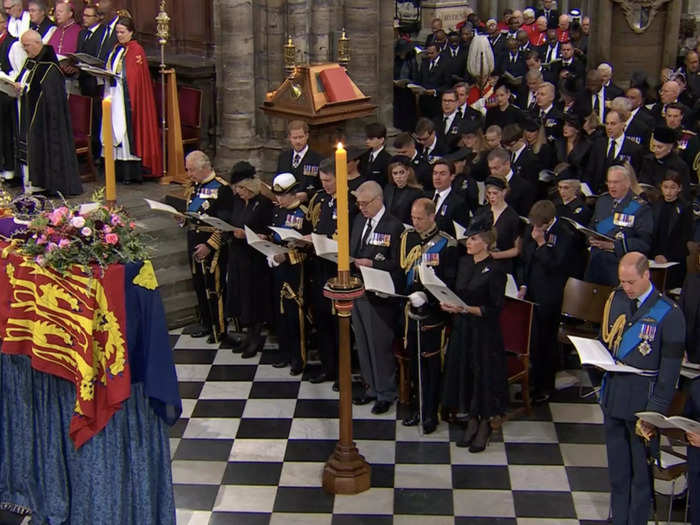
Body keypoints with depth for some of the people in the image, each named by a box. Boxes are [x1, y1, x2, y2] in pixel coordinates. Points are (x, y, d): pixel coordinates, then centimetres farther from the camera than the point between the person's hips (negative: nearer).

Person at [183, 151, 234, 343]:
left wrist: (209, 245, -20)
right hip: (194, 244, 8)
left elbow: (225, 224, -16)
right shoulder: (194, 188, 12)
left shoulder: (221, 188, -13)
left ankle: (219, 329, 10)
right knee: (199, 285, 15)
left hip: (213, 247, -8)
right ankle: (206, 323, 28)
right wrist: (182, 217, 4)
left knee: (214, 288, -2)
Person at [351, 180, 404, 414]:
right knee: (363, 343, 17)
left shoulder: (394, 226, -13)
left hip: (379, 296, -7)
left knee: (380, 345, 1)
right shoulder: (359, 220, 9)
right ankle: (371, 387, 31)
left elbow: (397, 264, -14)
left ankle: (386, 393, 16)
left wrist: (372, 264, -24)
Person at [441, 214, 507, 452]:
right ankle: (471, 421, 26)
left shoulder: (495, 271, -14)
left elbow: (495, 309, -15)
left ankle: (485, 425, 17)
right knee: (462, 370, 11)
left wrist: (466, 309, -23)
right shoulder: (464, 263, 7)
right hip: (462, 327, 7)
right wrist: (449, 303, -4)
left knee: (484, 374, 2)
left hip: (484, 332, -7)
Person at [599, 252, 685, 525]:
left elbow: (669, 369, -12)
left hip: (643, 400, -5)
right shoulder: (615, 300, 3)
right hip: (613, 396, 5)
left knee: (641, 468, 5)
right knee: (617, 464, 16)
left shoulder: (669, 314, -13)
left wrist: (655, 412, -14)